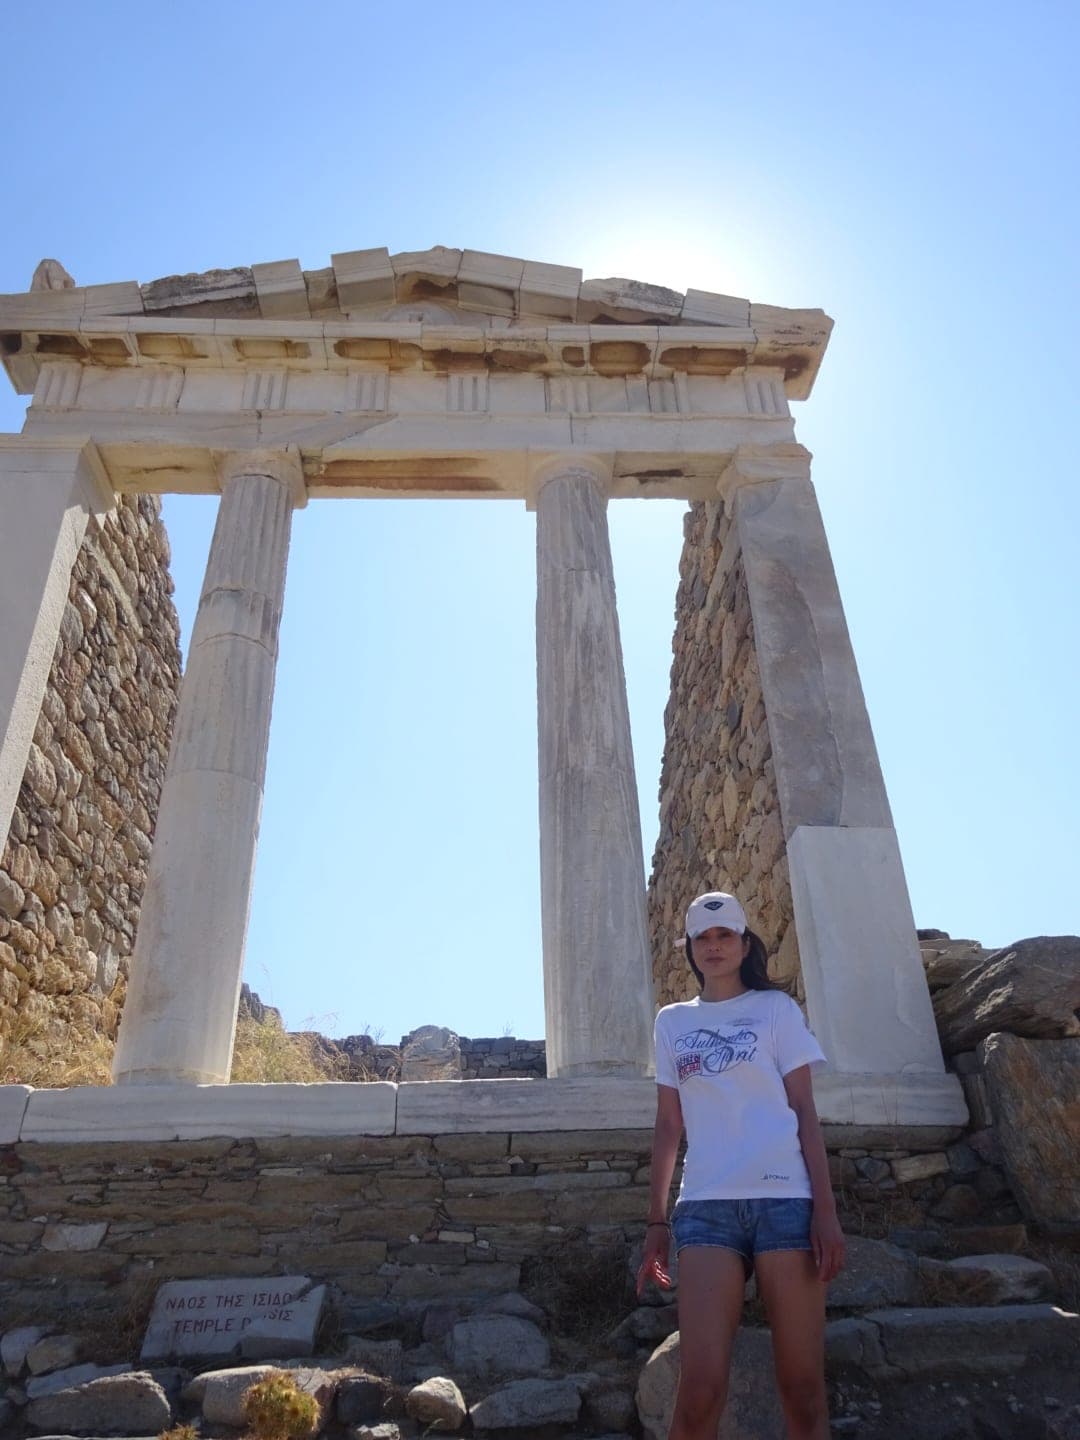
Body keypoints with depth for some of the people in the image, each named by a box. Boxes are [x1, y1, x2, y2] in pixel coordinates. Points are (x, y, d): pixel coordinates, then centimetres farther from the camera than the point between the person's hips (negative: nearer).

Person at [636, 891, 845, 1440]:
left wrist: (826, 1208, -4)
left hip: (785, 1198, -1)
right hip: (705, 1207, 1)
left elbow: (805, 1113, 5)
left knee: (803, 1389, 1)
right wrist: (656, 1220, 10)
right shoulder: (672, 1022, 15)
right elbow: (668, 1125, 15)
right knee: (699, 1392, -10)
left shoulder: (775, 1008, 10)